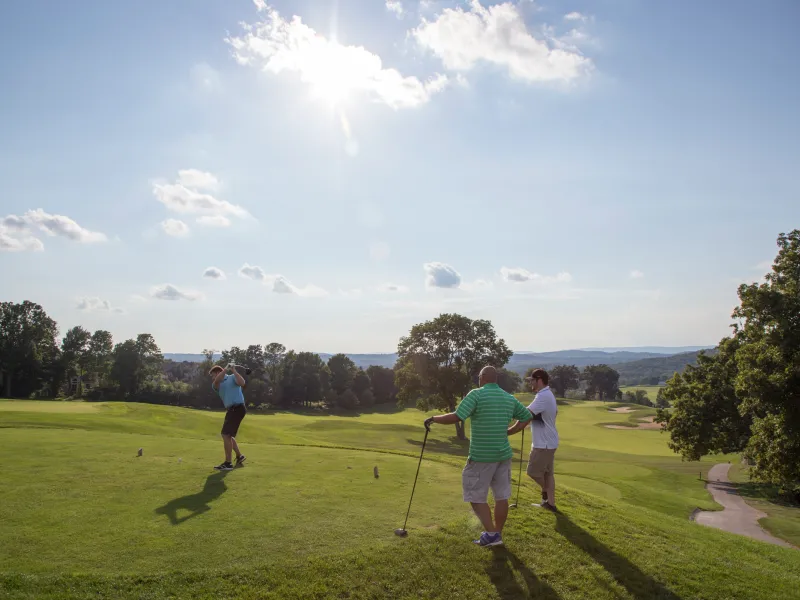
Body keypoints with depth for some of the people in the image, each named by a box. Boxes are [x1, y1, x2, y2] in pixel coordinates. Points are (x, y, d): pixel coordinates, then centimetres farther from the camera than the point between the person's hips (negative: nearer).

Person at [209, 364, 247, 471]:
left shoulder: (232, 377, 1)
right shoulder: (216, 385, 16)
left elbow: (242, 383, -20)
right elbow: (216, 382, -10)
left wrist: (233, 370, -18)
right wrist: (226, 369, -17)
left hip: (237, 408, -8)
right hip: (231, 410, 8)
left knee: (226, 434, -12)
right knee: (228, 435, 18)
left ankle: (228, 463, -9)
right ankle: (239, 456, 34)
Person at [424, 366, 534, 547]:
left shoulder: (476, 394, -12)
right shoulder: (510, 398, 7)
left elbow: (456, 417, -20)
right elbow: (527, 416, 19)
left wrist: (434, 418, -6)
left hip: (481, 456, -6)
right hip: (503, 454, 6)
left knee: (476, 497, 6)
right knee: (501, 496, 12)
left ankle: (491, 534, 2)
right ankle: (497, 534, 22)